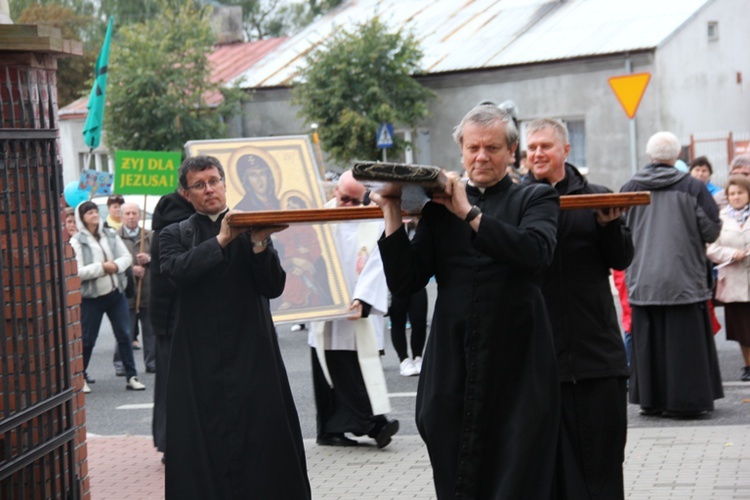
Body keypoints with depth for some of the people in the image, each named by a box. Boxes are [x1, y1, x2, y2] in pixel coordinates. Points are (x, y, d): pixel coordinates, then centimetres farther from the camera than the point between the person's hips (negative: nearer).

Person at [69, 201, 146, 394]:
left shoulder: (111, 234, 5)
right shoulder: (76, 241, -9)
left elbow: (127, 256, 6)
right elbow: (77, 271, -17)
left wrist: (116, 265, -15)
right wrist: (102, 267, -20)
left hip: (116, 292, 4)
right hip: (92, 297, -4)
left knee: (124, 335, 3)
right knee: (87, 339, 3)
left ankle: (131, 376, 9)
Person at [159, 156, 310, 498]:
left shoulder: (252, 228, 10)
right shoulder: (175, 235, 9)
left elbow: (274, 287, 1)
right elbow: (178, 270, -13)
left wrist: (260, 246, -14)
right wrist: (221, 240, -19)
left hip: (252, 355, 1)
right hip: (201, 362, 0)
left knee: (264, 437, 0)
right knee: (204, 441, -2)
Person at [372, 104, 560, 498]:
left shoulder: (535, 199, 7)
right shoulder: (439, 207, 12)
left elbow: (536, 251, -16)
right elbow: (404, 283, 4)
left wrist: (469, 213, -16)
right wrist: (393, 215, -6)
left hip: (516, 372, -2)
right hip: (454, 373, 2)